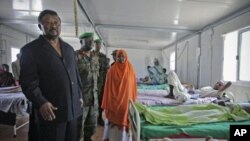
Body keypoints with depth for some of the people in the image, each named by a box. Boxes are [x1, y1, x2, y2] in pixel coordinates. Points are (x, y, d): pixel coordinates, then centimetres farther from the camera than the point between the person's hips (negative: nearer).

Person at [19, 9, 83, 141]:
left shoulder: (69, 48, 13)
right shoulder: (30, 50, -4)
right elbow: (28, 81, -10)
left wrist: (79, 95, 12)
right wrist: (41, 103, -21)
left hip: (73, 108, 6)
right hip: (50, 111, -5)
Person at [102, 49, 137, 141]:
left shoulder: (130, 70, 2)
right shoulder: (112, 70, -2)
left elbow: (133, 86, 4)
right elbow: (108, 87, -3)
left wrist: (133, 101, 3)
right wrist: (107, 103, -4)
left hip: (126, 101, 1)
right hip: (114, 101, -1)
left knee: (125, 121, 9)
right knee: (114, 121, 7)